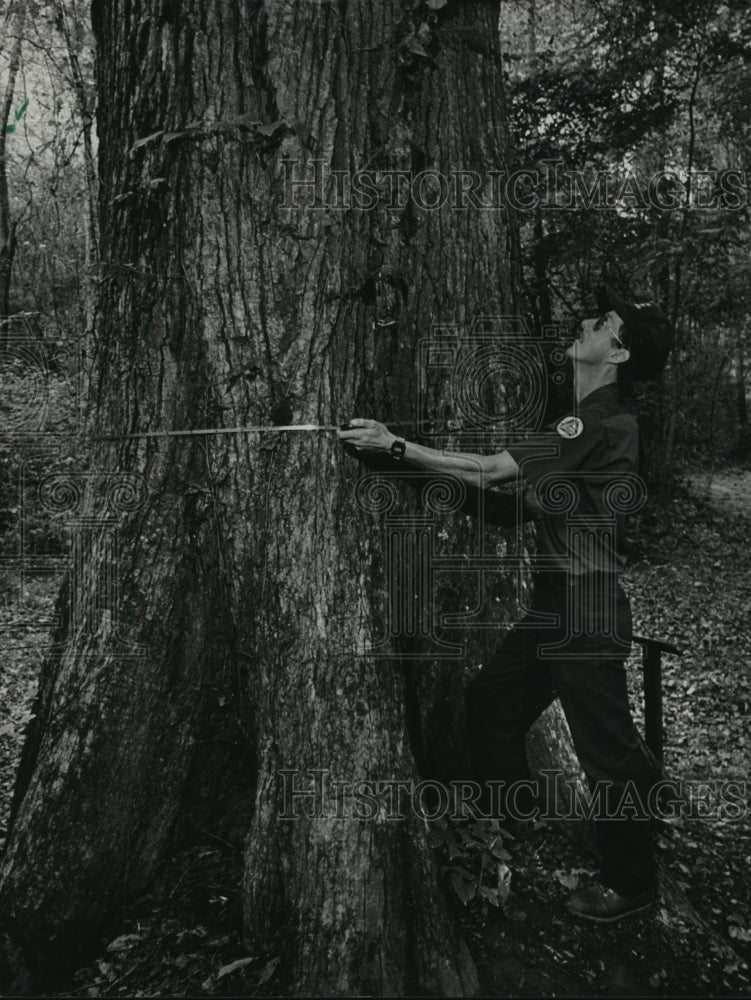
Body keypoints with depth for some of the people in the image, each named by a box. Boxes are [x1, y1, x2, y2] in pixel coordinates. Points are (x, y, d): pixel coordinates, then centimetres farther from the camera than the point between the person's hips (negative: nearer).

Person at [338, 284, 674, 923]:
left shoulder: (602, 422, -19)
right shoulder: (601, 417, 12)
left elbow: (490, 470, -21)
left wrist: (396, 445, -16)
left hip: (587, 613, -10)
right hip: (555, 605, 10)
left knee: (606, 748, 4)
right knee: (491, 703, 20)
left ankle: (631, 883, 25)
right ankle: (520, 825, 41)